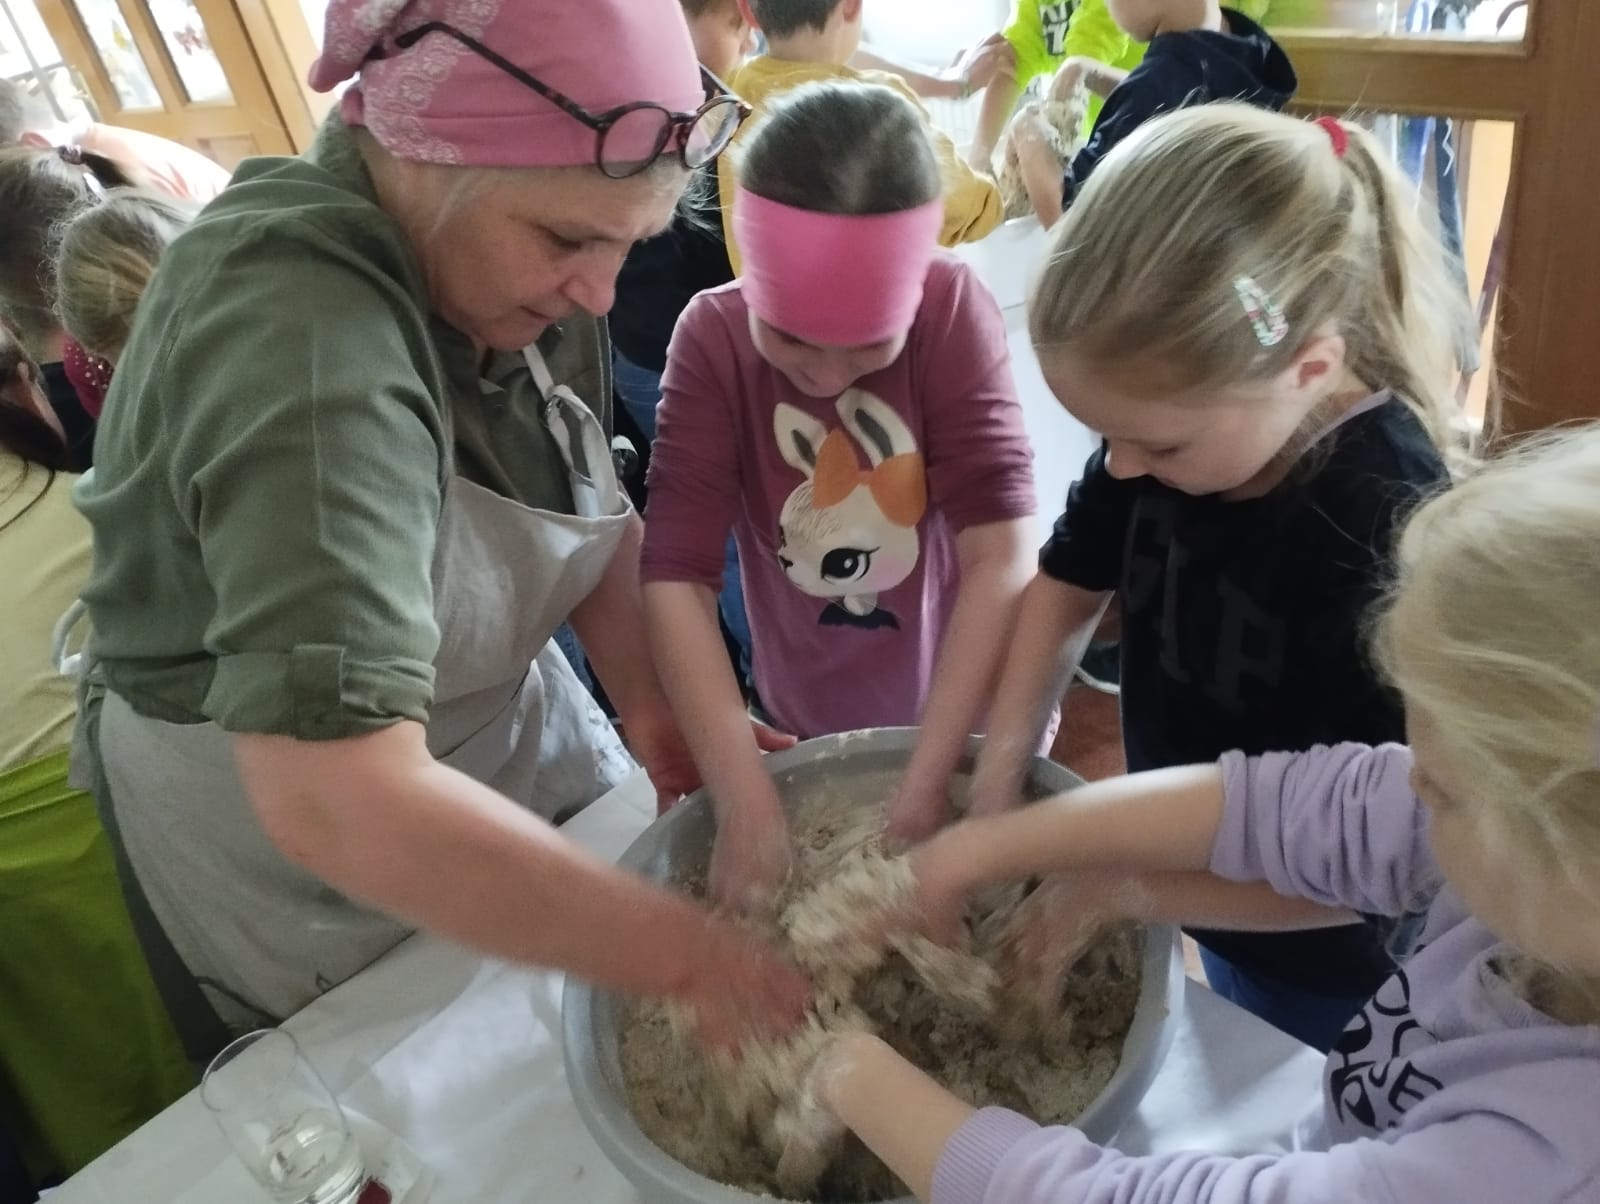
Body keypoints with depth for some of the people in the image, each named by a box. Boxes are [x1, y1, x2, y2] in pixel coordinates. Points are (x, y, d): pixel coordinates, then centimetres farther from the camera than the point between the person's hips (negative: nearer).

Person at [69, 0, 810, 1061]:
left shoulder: (507, 263, -10)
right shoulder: (296, 331, -35)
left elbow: (597, 506, 1)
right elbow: (337, 798, -44)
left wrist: (650, 699, -15)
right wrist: (685, 953, -40)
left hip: (512, 732, 6)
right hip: (279, 817, -6)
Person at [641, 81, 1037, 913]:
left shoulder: (953, 310, -20)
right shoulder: (714, 336, -19)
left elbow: (1001, 555, -26)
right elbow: (676, 573, -24)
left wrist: (923, 790, -31)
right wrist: (745, 806, -32)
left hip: (969, 719, 0)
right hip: (808, 734, 1)